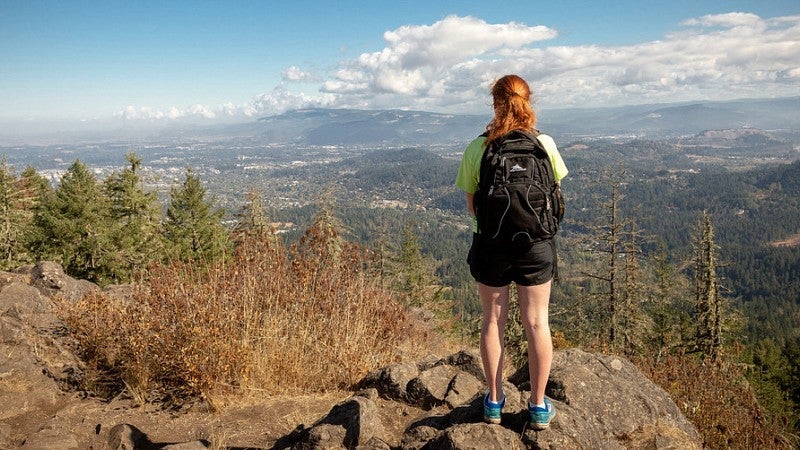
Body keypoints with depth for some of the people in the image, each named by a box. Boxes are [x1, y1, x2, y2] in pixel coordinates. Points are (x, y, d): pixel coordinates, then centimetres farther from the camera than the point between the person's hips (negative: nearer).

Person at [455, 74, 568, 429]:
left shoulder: (477, 149, -10)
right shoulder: (545, 144, -7)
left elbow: (471, 205, -3)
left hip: (490, 243, 0)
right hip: (536, 242, 1)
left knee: (493, 321, 15)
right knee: (537, 322, 12)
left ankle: (495, 401, 27)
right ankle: (538, 406, 24)